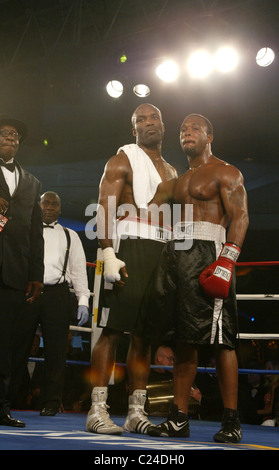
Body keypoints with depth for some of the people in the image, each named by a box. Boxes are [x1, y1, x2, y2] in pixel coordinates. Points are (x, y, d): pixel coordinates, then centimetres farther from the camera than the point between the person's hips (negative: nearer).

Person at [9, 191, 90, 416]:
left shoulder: (70, 236, 18)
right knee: (17, 346, -3)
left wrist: (83, 301, 1)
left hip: (57, 294, 0)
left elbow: (79, 269, 12)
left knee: (55, 351, -1)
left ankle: (51, 403, 4)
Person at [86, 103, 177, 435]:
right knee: (112, 329, -10)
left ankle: (136, 412, 8)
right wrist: (108, 254, -20)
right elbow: (104, 208, -7)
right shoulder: (122, 161, 4)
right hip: (130, 248, -6)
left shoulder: (171, 172, 24)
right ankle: (97, 410, -9)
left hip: (163, 254, 6)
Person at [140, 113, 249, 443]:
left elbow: (240, 216, -8)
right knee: (184, 339, 5)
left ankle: (231, 421, -6)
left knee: (219, 338, -10)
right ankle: (179, 418, 7)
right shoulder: (181, 179, 26)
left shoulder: (225, 173, 3)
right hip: (175, 253, 7)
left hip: (207, 252, -7)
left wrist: (227, 260, -21)